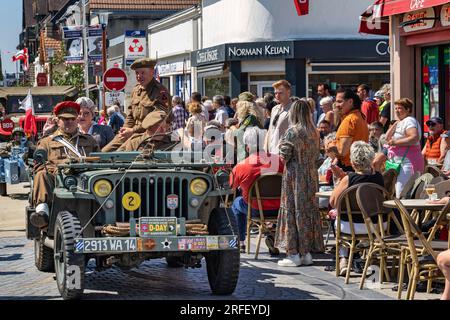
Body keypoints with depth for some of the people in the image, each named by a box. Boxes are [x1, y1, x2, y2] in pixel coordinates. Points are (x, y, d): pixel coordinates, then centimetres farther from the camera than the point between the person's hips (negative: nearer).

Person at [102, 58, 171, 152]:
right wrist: (126, 128, 1)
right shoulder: (136, 90, 16)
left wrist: (132, 131, -19)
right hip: (132, 133, 9)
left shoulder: (161, 92, -11)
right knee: (105, 152, 2)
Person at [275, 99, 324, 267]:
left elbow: (285, 155, -12)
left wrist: (281, 145, 6)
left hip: (294, 174, -6)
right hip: (311, 175, 6)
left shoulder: (292, 131, -13)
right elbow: (316, 154, 13)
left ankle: (294, 253, -1)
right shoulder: (314, 132, 6)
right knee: (309, 210, 9)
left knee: (293, 211, -1)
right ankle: (307, 252, 13)